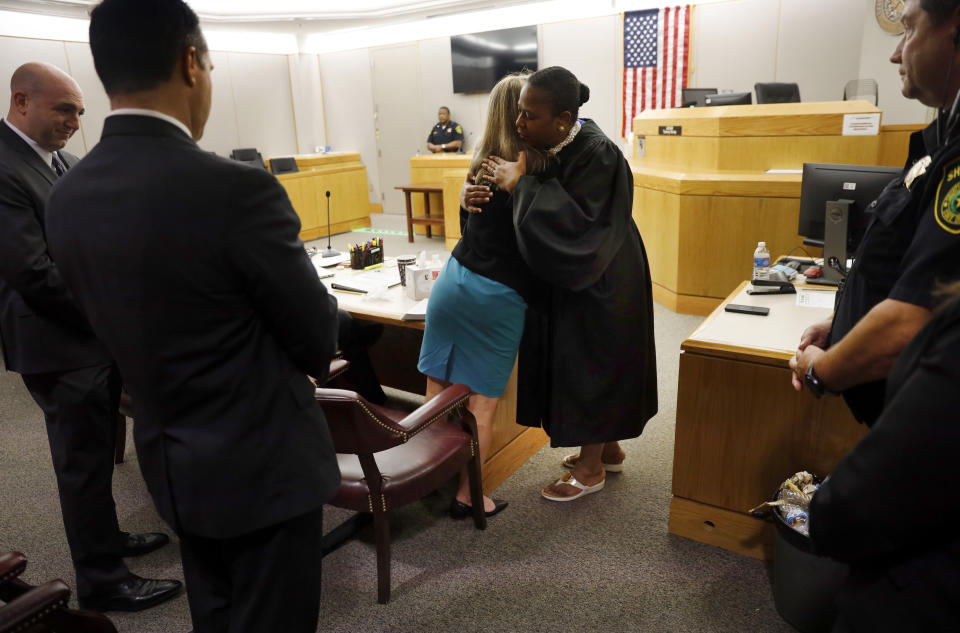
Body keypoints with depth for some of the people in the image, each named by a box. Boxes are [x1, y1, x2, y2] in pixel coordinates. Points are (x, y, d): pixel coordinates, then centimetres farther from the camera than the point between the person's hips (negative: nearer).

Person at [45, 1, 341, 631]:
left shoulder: (67, 200, -3)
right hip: (262, 463, -7)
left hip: (173, 461, 7)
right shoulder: (236, 189, -25)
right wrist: (304, 355, 8)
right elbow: (318, 337, -15)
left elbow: (126, 326, 6)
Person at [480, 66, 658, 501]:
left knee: (591, 366, 4)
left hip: (597, 284, -8)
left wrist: (520, 185, -28)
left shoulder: (597, 155, -26)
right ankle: (607, 448, 39)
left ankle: (590, 468, 24)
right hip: (571, 275, 8)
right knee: (579, 365, 18)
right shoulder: (548, 145, -3)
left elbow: (572, 224, -33)